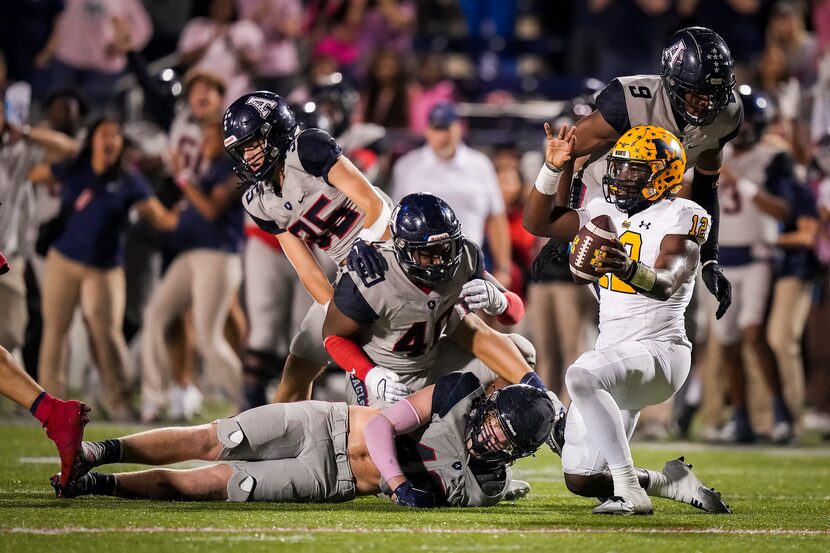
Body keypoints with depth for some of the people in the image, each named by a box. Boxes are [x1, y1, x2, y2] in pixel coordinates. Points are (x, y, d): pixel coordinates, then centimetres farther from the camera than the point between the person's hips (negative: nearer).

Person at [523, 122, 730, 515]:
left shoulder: (680, 217, -9)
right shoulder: (607, 211, 13)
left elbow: (666, 284, -25)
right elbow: (538, 223, 18)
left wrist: (631, 269, -47)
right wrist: (553, 168, 4)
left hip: (658, 351, -8)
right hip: (613, 353, 8)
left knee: (581, 376, -39)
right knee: (579, 479, 4)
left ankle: (629, 490, -34)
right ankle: (671, 482, 21)